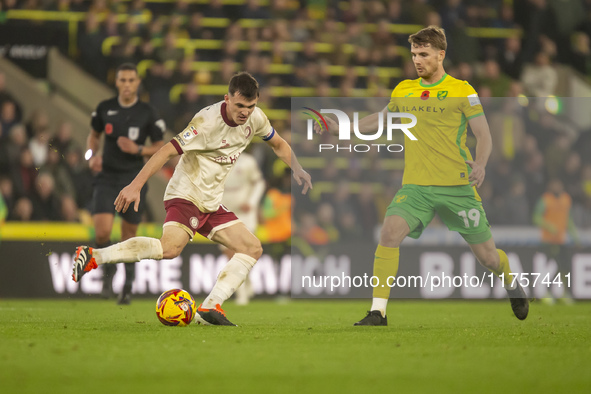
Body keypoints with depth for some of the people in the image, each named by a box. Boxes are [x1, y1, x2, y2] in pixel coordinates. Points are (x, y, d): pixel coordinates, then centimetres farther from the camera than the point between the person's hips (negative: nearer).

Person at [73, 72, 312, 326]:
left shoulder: (255, 118, 2)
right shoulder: (208, 120, -21)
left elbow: (278, 144, 22)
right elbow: (168, 151, -24)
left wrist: (296, 169, 5)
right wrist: (136, 185, -30)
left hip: (212, 203, 8)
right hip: (185, 195, -8)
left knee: (253, 248, -2)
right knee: (171, 247, -32)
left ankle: (210, 308, -5)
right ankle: (93, 256, -25)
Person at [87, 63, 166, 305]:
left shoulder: (148, 114, -4)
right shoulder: (105, 109, 2)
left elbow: (160, 147, 2)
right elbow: (93, 135, 18)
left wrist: (138, 150, -16)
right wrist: (92, 155, -1)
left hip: (134, 179, -1)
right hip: (107, 177, 1)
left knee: (129, 235, 7)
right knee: (102, 232, -16)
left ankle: (128, 285, 27)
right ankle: (108, 269, 14)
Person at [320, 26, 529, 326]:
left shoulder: (461, 90, -4)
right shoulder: (403, 91, 10)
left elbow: (483, 134, -5)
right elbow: (380, 119, 27)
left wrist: (480, 163, -25)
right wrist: (340, 128, 18)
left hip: (457, 186, -3)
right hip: (416, 186, 3)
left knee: (487, 256, 6)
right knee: (389, 233, -23)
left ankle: (512, 285, 43)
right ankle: (378, 312, -20)